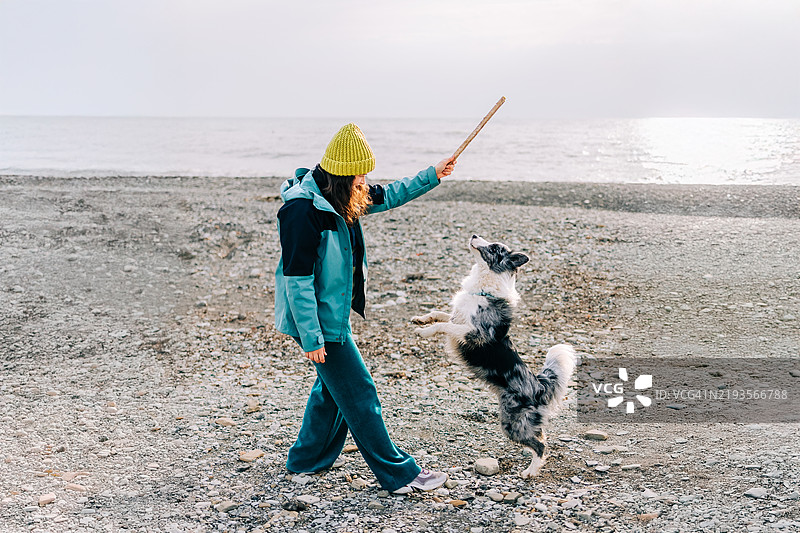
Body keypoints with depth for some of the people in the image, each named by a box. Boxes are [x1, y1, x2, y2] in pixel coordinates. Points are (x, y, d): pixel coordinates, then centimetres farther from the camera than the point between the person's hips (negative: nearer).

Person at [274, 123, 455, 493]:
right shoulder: (302, 211, -25)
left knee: (333, 386, 22)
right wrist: (311, 338, -23)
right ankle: (400, 475, 9)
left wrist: (432, 175, 17)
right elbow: (297, 279, -24)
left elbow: (386, 196, 20)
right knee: (359, 396, -2)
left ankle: (308, 459, 39)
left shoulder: (338, 199, 3)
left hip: (334, 313, 10)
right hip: (321, 321, -10)